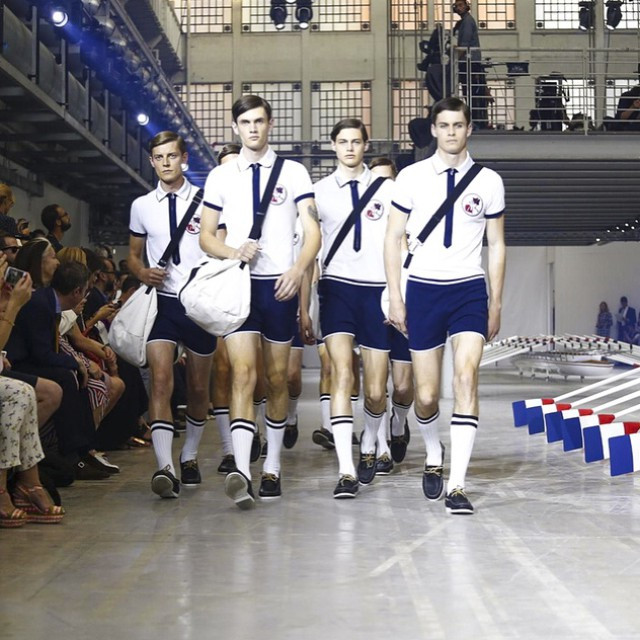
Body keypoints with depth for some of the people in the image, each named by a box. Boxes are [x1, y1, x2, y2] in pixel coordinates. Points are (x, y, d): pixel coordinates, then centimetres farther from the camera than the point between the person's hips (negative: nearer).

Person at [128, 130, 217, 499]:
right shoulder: (142, 206, 8)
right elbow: (134, 254, 18)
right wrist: (143, 272, -4)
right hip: (161, 301, 1)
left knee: (199, 388, 11)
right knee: (161, 380, -17)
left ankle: (190, 456, 31)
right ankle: (165, 466, -25)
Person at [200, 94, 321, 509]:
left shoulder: (293, 173, 6)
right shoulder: (221, 176, 10)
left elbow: (313, 231, 1)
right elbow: (206, 236, 12)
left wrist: (298, 270, -17)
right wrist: (234, 252, -9)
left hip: (280, 284, 0)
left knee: (277, 377, 8)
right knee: (243, 373, -14)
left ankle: (273, 467, 21)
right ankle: (242, 472, -23)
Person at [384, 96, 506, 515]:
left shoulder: (488, 182, 4)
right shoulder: (412, 177, 3)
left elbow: (497, 245, 10)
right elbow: (394, 238, 6)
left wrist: (496, 304, 7)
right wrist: (395, 298, 1)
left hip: (470, 290, 0)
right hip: (423, 289, 1)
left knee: (466, 375, -19)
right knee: (426, 396, 3)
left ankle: (457, 485, -17)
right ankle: (434, 457, 35)